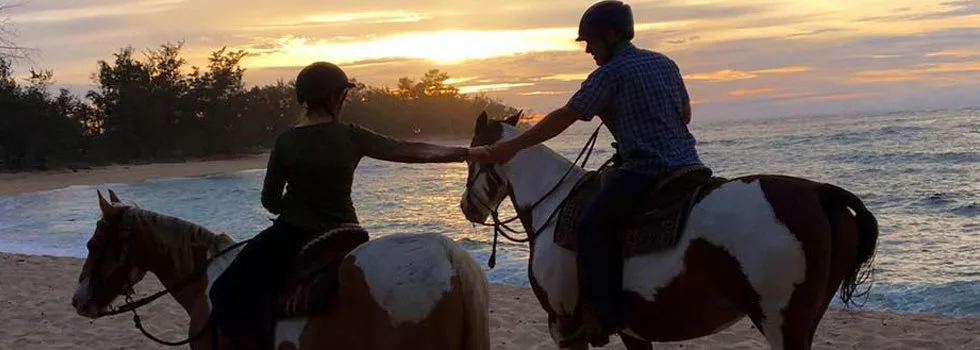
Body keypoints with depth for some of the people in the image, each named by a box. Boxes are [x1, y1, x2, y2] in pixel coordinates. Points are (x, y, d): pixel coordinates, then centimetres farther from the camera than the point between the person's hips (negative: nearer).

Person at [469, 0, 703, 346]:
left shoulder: (610, 73, -6)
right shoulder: (665, 63, 17)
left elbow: (564, 117, -6)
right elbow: (685, 114, 26)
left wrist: (512, 147, -1)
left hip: (647, 169, -9)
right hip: (688, 162, 9)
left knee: (592, 223, -15)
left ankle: (604, 315, -24)